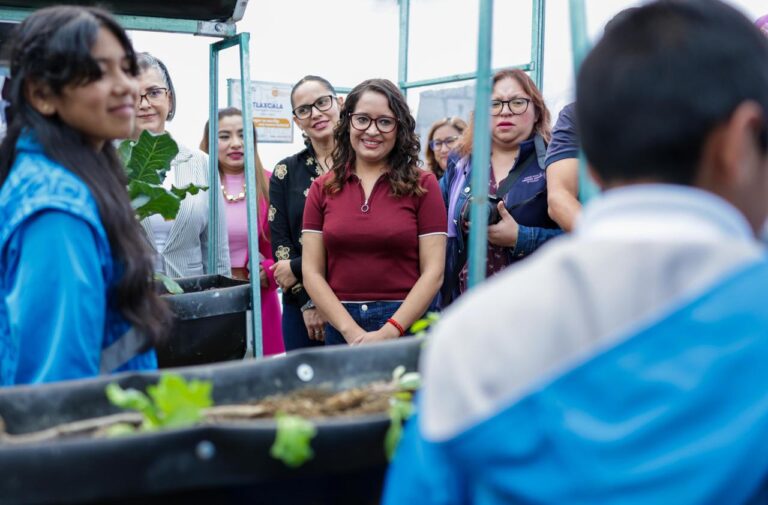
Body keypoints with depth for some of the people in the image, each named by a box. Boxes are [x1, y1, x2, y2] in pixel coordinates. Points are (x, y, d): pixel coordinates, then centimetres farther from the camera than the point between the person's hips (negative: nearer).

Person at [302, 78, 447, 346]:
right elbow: (312, 272, 1)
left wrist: (388, 332, -15)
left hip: (406, 324, -2)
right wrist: (351, 330, -11)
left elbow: (433, 271, -5)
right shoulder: (322, 188, 6)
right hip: (340, 329, 2)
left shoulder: (423, 185, 0)